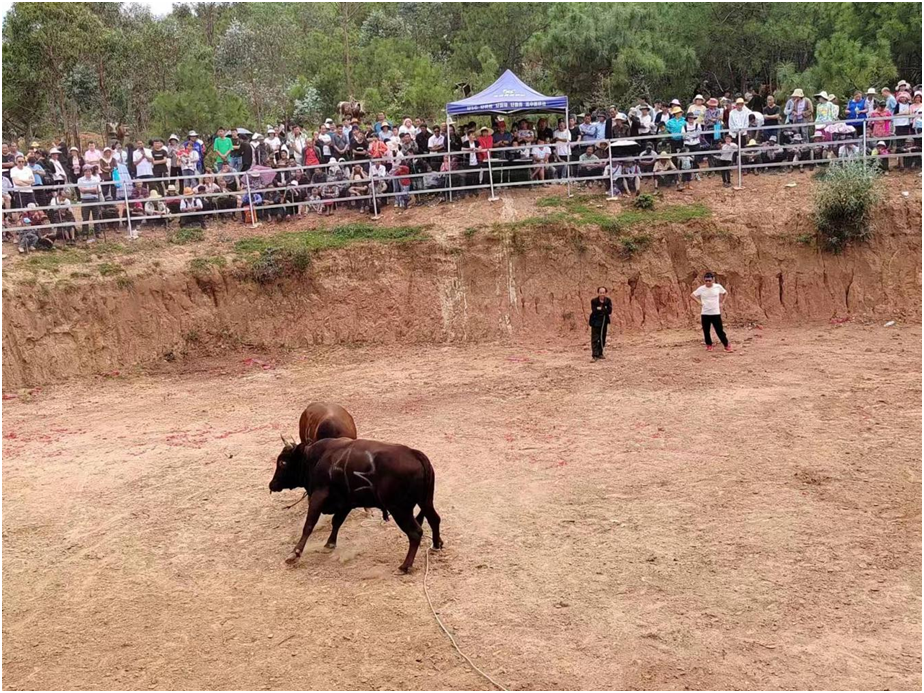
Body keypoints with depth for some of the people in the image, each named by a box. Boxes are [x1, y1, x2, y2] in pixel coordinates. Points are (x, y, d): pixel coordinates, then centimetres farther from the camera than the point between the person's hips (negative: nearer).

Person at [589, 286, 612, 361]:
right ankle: (594, 355, -11)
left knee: (602, 338, 11)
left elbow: (609, 311, -10)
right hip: (595, 322, -4)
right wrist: (604, 310, -15)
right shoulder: (594, 301, -9)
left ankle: (600, 353, 24)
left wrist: (600, 309, -15)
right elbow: (594, 311, -19)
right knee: (595, 339, -9)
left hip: (604, 322, 4)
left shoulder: (608, 301, 1)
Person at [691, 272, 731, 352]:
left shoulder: (718, 287, -5)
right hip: (705, 313, 1)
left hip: (716, 313, -1)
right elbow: (692, 295, 7)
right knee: (706, 331, 7)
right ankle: (709, 345, 23)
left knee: (719, 330, -1)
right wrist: (699, 302, -3)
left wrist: (722, 303, 3)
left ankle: (727, 345, 11)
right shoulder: (701, 289, -5)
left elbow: (726, 293, 12)